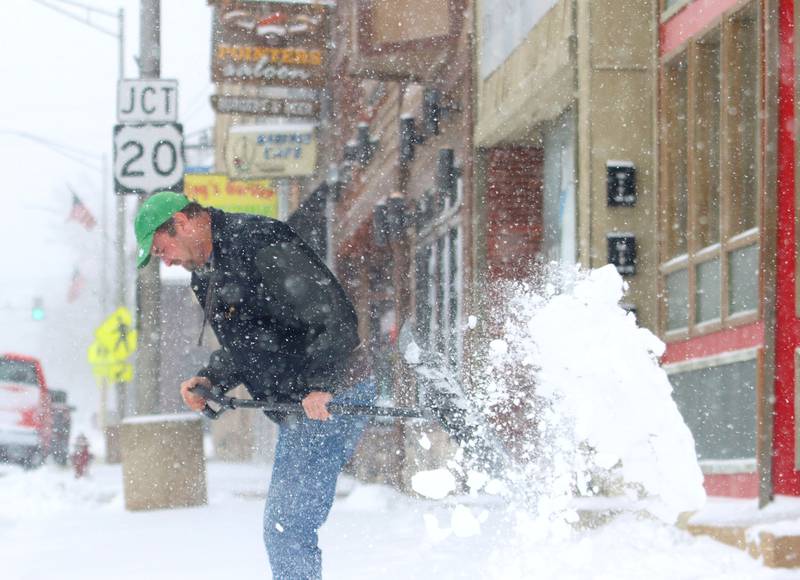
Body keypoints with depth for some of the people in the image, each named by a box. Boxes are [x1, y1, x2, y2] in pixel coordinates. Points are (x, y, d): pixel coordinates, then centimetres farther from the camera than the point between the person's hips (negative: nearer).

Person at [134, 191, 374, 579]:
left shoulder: (261, 245, -18)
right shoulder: (209, 274, 14)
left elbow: (336, 318, -22)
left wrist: (321, 386, -28)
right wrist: (210, 380, 6)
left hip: (328, 404, -11)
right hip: (298, 415, 11)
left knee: (285, 526, -13)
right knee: (284, 527, 17)